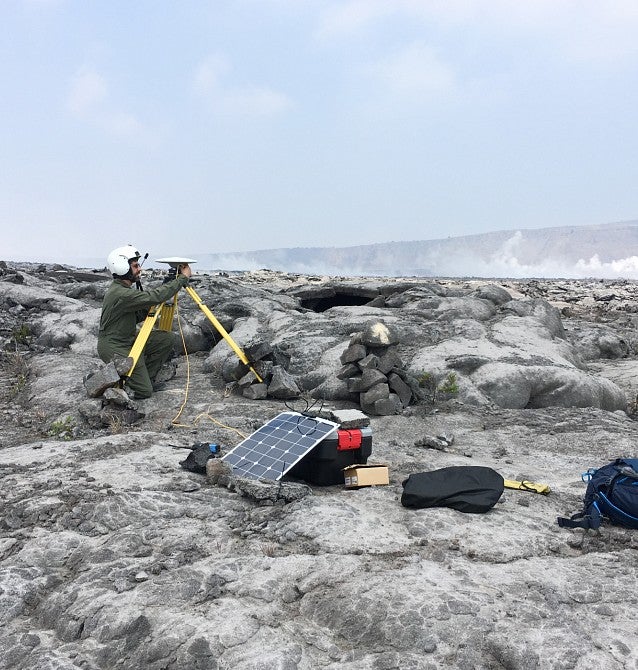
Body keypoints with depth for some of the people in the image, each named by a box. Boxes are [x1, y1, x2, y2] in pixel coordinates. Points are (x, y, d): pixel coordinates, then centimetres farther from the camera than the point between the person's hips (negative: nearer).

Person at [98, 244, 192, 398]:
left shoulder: (124, 289, 7)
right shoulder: (120, 294, -25)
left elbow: (138, 316, 12)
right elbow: (155, 297, -31)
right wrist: (183, 278, -24)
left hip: (129, 340, 10)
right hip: (113, 348, -10)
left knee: (166, 339, -3)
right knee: (144, 391, -11)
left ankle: (144, 377, 7)